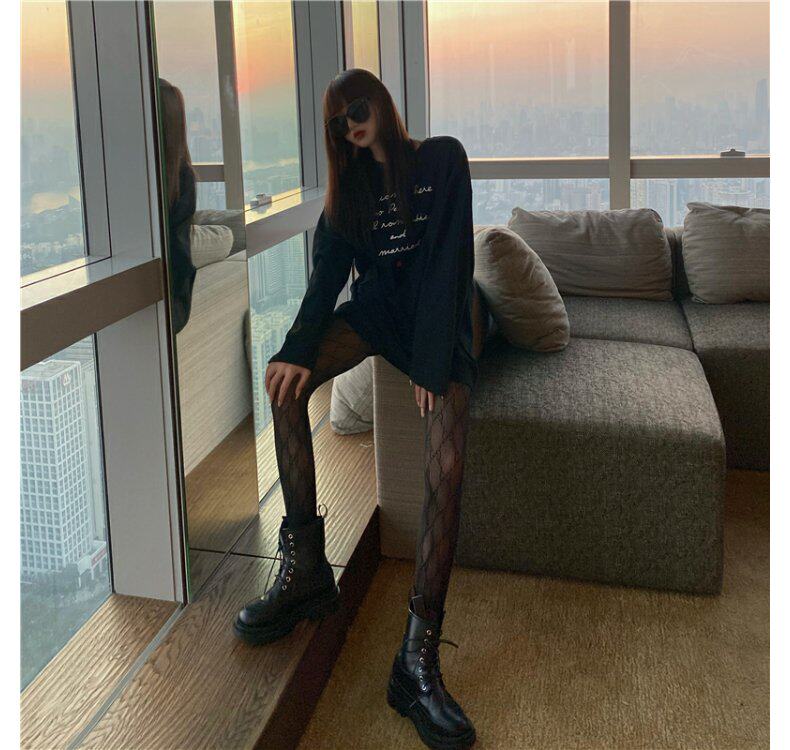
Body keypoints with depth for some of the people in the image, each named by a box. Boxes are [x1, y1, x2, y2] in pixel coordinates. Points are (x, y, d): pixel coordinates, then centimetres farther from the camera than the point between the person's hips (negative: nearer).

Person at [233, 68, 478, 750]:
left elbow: (447, 261, -11)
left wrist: (433, 364, -21)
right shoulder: (352, 183, 14)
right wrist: (298, 349, -19)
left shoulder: (441, 159, -1)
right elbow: (328, 276, 1)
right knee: (284, 380, -26)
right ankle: (305, 566, -21)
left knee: (447, 471, -26)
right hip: (377, 309, 5)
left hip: (437, 317, -4)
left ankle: (420, 658, -28)